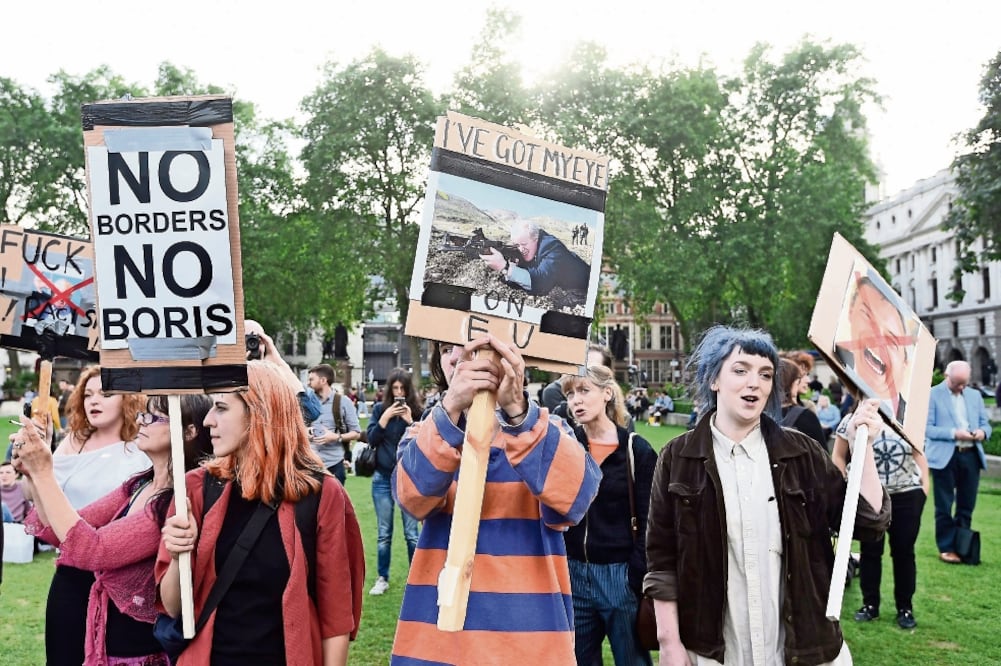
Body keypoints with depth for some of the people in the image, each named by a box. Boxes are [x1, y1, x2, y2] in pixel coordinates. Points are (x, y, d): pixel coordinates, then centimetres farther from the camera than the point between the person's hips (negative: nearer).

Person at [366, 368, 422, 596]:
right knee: (384, 533, 9)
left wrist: (410, 421, -18)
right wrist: (385, 417, -15)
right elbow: (371, 439, -3)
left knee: (411, 532, 0)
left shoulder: (417, 411, -3)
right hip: (382, 478, 2)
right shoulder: (380, 409, 2)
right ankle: (382, 579, 20)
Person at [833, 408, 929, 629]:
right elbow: (838, 456, 3)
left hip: (907, 494, 1)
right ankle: (870, 604, 20)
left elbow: (918, 454, 11)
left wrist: (925, 483, 2)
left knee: (904, 551, 6)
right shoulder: (852, 420, -4)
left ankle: (905, 607, 18)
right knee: (869, 551, 7)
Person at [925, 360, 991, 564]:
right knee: (944, 507, 4)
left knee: (967, 505, 10)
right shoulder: (933, 394, -3)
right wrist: (954, 433, -20)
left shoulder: (975, 395, 14)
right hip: (945, 456, -5)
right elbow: (927, 428, -9)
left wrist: (982, 432, -7)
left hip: (971, 455, 5)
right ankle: (946, 548, 13)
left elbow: (985, 423, 16)